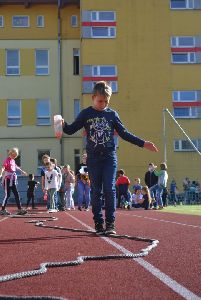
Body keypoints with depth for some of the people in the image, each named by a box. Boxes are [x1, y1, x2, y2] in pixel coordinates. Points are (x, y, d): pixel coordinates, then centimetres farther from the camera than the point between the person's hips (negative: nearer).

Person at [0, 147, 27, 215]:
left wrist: (22, 171, 50)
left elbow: (16, 167, 34)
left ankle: (20, 209, 6)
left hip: (13, 180, 8)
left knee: (16, 194, 5)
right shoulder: (6, 160, -10)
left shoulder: (13, 161, 14)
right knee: (7, 195, -5)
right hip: (7, 179, -8)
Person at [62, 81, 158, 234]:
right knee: (96, 191, 2)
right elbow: (71, 129, 1)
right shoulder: (86, 114, 3)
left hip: (110, 157, 0)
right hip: (93, 158, 0)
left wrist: (143, 143, 8)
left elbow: (124, 133, 12)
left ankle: (110, 223, -6)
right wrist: (63, 125, -22)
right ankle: (99, 224, 8)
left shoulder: (112, 114, 7)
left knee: (110, 189, -9)